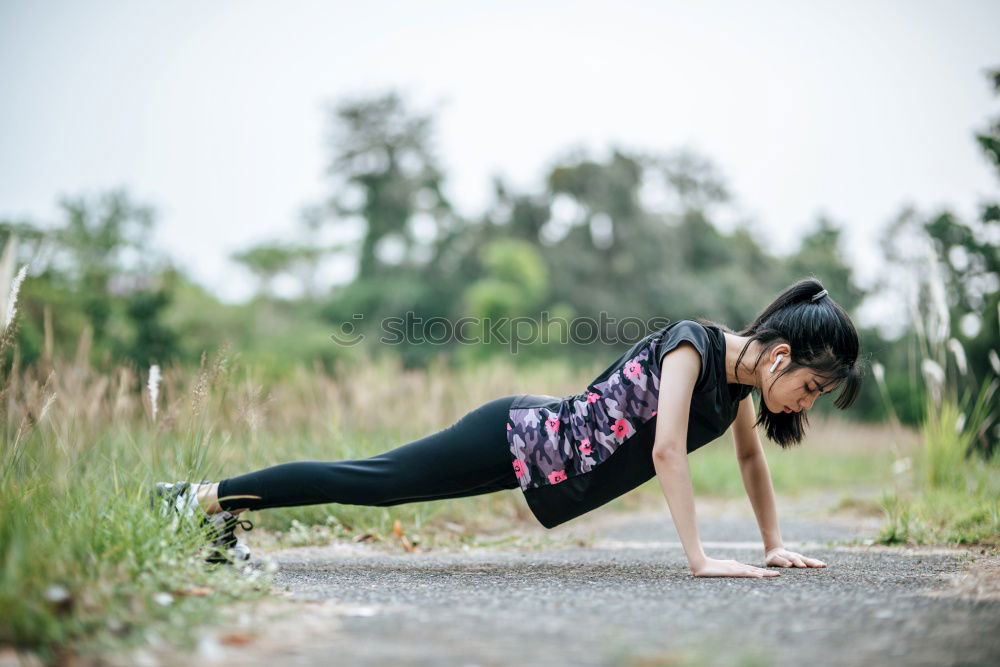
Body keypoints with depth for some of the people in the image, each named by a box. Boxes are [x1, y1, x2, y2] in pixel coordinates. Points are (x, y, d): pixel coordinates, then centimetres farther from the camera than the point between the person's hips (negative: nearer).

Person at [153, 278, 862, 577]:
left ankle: (220, 511, 25)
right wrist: (699, 558, -32)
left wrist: (774, 543, 13)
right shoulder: (691, 344, -23)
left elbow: (751, 456, 16)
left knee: (376, 483, 13)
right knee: (368, 480, 1)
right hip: (518, 437, -7)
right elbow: (668, 450, -31)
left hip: (546, 449, 7)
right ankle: (201, 497, 14)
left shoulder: (741, 374, 2)